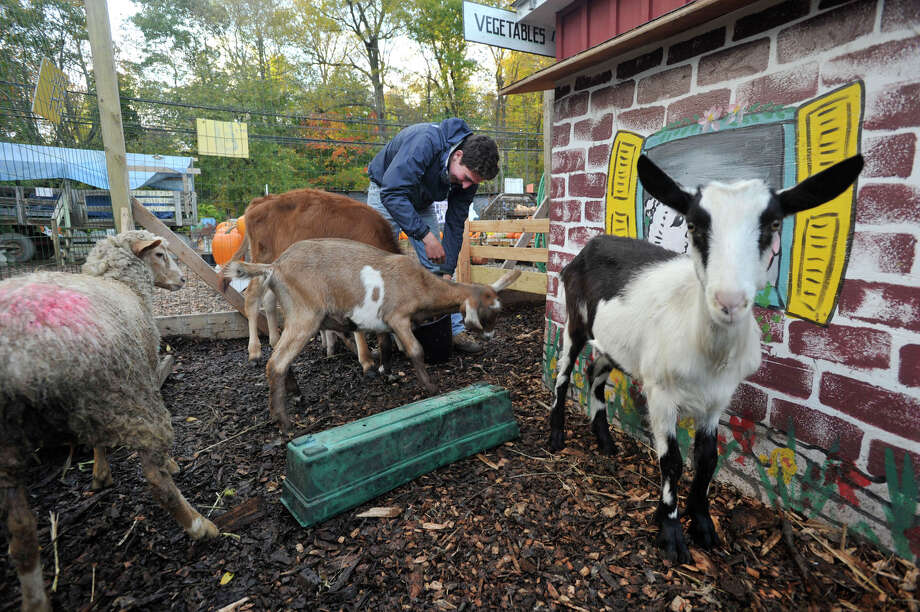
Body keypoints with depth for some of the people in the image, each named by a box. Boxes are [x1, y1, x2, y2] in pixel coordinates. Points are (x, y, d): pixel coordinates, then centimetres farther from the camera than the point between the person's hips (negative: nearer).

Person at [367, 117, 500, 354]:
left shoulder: (470, 172, -18)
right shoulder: (425, 142, -38)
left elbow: (455, 224, -12)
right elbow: (392, 193, -42)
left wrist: (447, 270, -16)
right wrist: (426, 235, -46)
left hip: (422, 202, 5)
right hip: (386, 194, -5)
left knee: (437, 266, -1)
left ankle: (454, 330, 5)